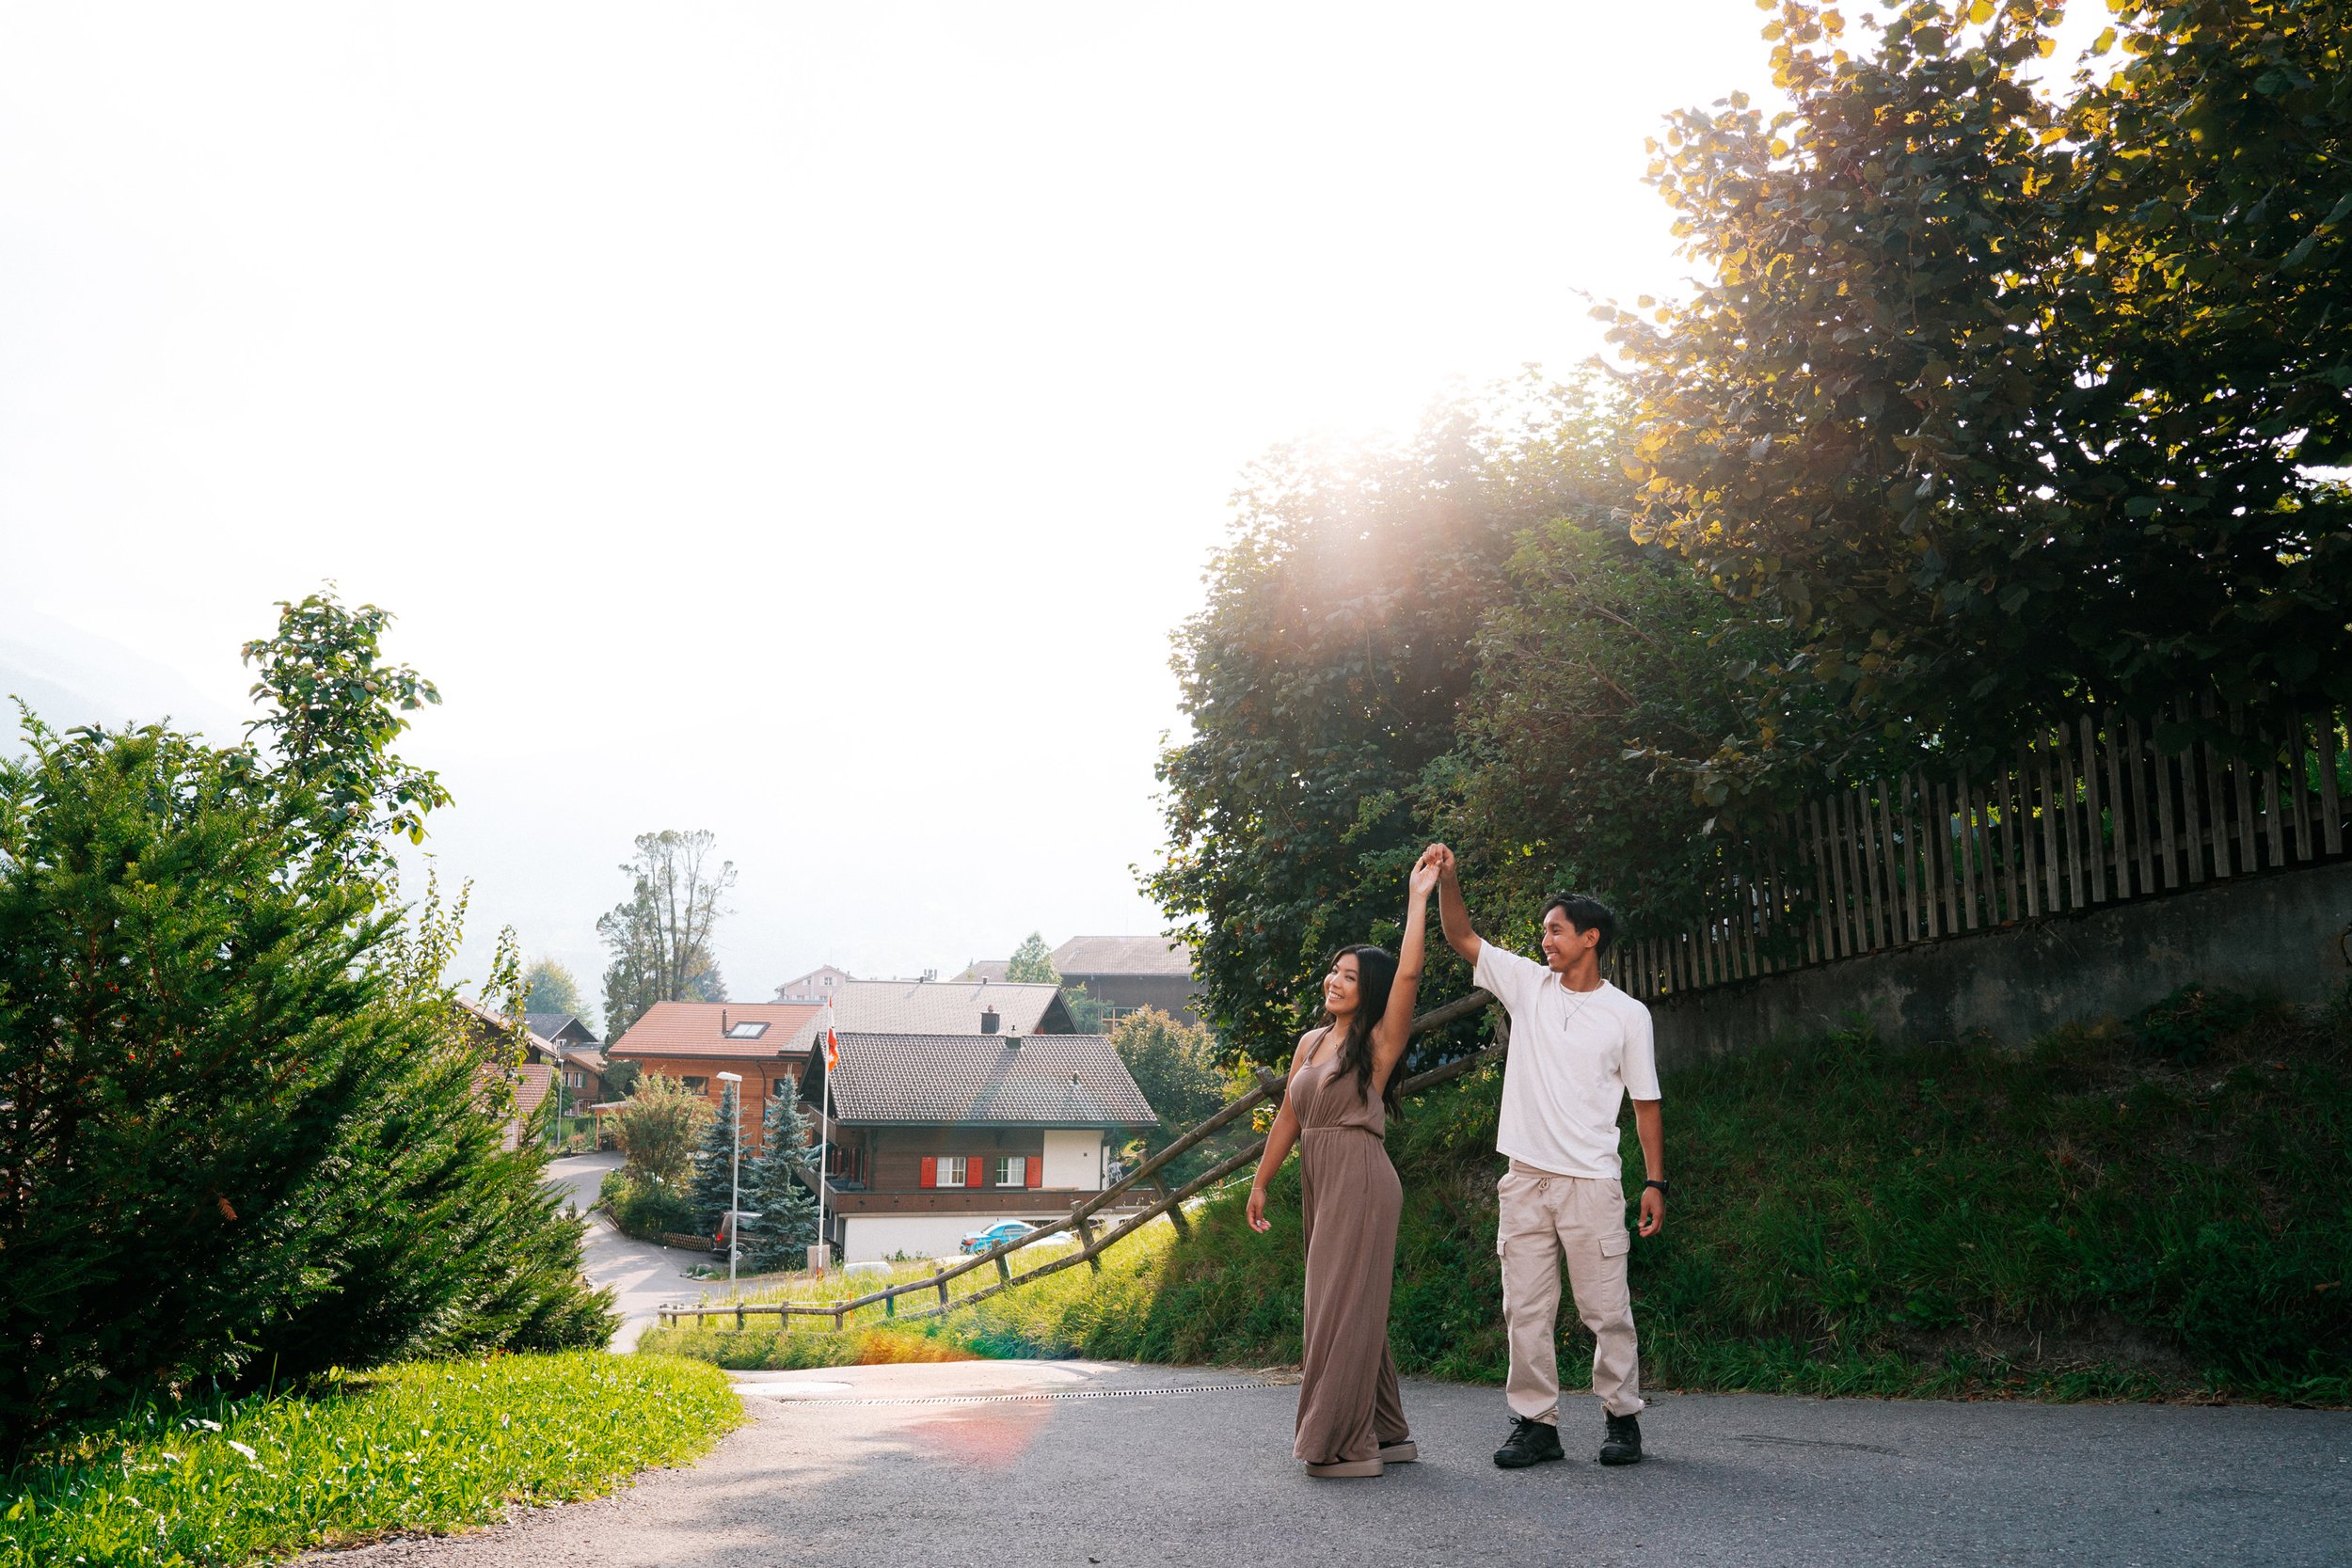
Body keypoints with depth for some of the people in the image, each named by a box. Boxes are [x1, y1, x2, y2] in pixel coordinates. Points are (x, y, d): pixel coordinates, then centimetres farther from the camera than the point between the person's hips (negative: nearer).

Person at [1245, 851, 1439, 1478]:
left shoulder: (1379, 1042, -6)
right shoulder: (1311, 1042, 14)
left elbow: (1408, 973, -20)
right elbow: (1288, 1116, 18)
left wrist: (1419, 898, -17)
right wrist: (1261, 1182, 19)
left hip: (1361, 1179, -8)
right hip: (1318, 1181, 8)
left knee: (1345, 1304, -8)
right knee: (1345, 1306, 12)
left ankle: (1344, 1443, -2)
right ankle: (1386, 1434, 21)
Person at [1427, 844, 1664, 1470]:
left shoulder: (1627, 1014, 2)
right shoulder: (1528, 984, 9)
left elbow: (1645, 1103, 4)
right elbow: (1462, 938, 8)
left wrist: (1656, 1182, 0)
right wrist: (1448, 879, -8)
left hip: (1592, 1183, -3)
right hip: (1525, 1180, 3)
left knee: (1606, 1310, 0)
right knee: (1525, 1309, 4)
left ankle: (1622, 1418, 15)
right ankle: (1536, 1423, 11)